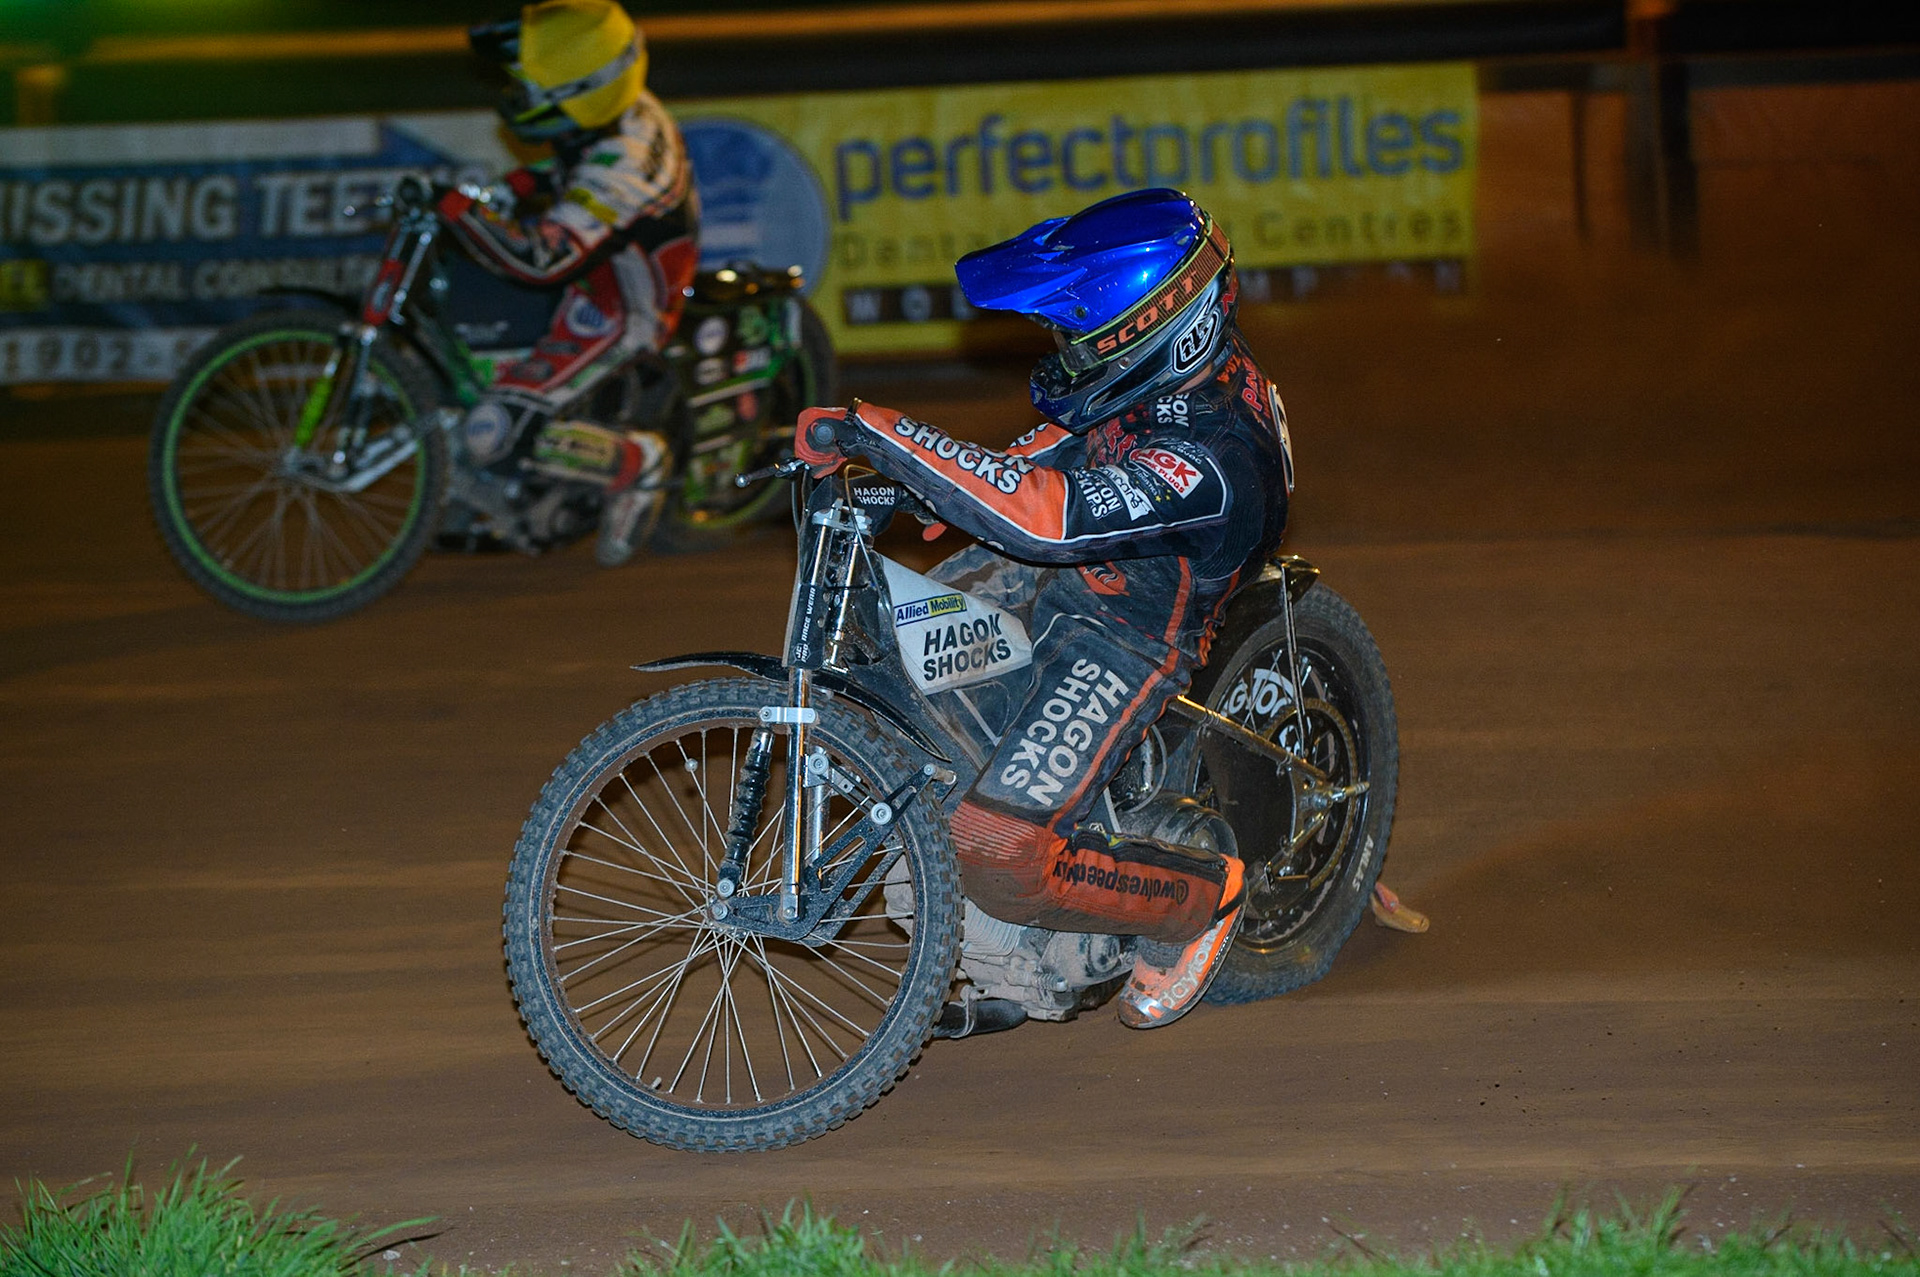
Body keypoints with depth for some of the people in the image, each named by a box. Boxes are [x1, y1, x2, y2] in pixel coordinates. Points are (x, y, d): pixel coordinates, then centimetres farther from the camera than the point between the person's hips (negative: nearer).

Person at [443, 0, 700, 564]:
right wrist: (530, 182, 5)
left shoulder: (616, 164, -32)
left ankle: (635, 461, -4)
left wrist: (465, 210, -31)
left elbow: (543, 259, -39)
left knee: (492, 434, -21)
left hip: (616, 317, -10)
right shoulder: (633, 112, -5)